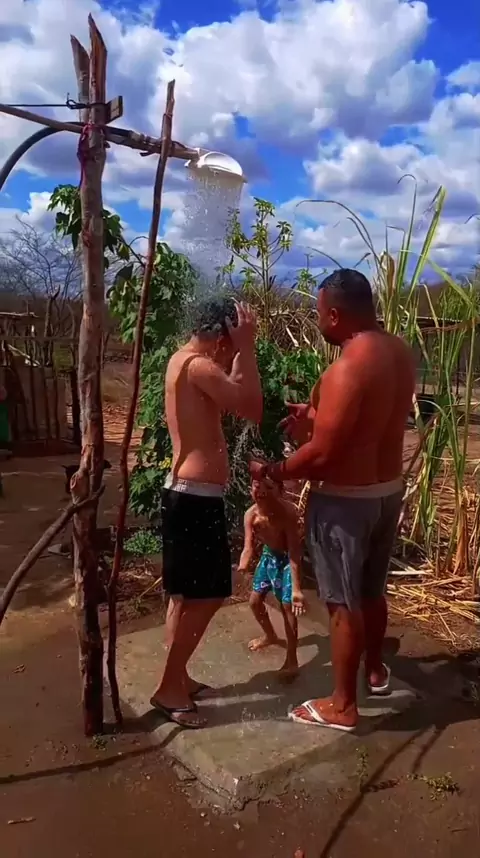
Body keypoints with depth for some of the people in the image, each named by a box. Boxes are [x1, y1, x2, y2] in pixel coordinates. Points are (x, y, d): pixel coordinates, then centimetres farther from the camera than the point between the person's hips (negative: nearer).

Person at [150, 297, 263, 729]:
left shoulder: (185, 359, 13)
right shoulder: (198, 366, -18)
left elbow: (230, 398, 22)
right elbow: (252, 408, -23)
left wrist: (240, 354, 12)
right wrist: (247, 347, -16)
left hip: (189, 493, 10)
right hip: (197, 498, -10)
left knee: (186, 595, 19)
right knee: (204, 597, 2)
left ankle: (177, 677, 32)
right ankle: (169, 688, 16)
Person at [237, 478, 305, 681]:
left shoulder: (287, 512, -36)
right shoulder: (251, 515, -22)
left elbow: (294, 552, -35)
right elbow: (248, 547, -21)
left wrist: (296, 589, -38)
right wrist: (242, 567, -45)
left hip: (287, 558, -6)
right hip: (268, 555, 6)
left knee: (287, 606, -7)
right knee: (255, 601, 15)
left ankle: (291, 660, 8)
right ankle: (270, 635, 44)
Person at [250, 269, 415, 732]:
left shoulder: (349, 367, -26)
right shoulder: (399, 351, 2)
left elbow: (322, 455, -26)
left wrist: (271, 471, -11)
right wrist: (317, 416, 13)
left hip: (346, 499, -9)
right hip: (388, 489, 9)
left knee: (343, 603, 7)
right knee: (371, 589, 26)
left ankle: (342, 705, 24)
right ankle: (375, 669, 47)